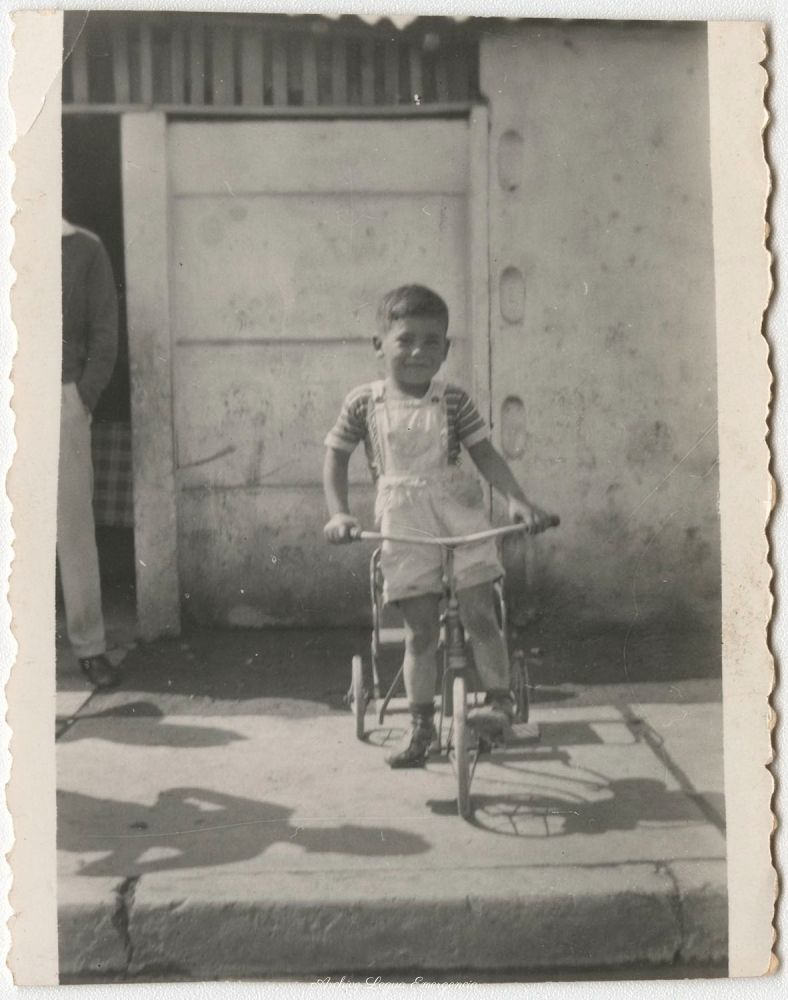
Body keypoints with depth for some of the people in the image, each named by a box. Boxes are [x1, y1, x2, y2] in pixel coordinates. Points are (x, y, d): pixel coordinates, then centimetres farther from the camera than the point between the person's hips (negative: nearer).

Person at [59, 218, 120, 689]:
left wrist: (84, 398, -7)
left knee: (74, 525, 0)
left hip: (63, 398, -2)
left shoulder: (83, 248, 4)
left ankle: (90, 645, 6)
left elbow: (104, 333, 2)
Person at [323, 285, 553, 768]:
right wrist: (339, 512, -6)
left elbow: (485, 453, -1)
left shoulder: (454, 400, -3)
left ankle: (500, 697, 10)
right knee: (421, 630, 4)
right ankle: (421, 724, 15)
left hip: (460, 518, 0)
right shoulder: (364, 403, -2)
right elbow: (336, 456, 6)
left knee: (480, 614, -4)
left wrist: (518, 499, -14)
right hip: (403, 526, 0)